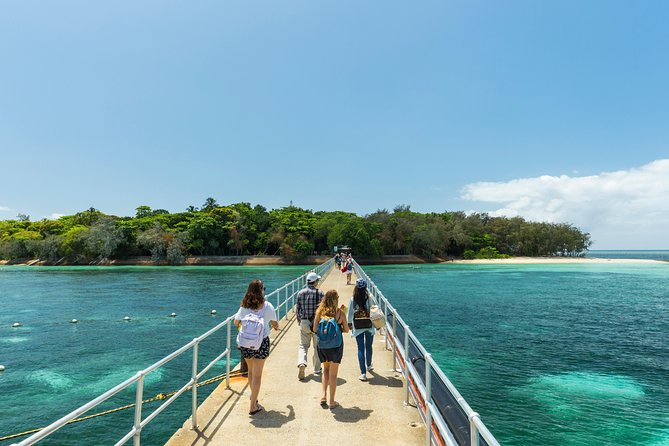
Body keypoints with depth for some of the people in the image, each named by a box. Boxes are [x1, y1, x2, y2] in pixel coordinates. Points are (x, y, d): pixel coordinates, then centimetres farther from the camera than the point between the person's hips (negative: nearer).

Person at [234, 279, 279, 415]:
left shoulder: (244, 306, -5)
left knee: (251, 371, 23)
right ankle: (253, 406, 10)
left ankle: (253, 396, 44)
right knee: (257, 374, 5)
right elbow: (275, 324, 1)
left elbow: (236, 322, 5)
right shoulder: (267, 306, -11)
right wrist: (276, 327, 25)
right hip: (261, 343, -3)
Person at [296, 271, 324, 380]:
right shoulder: (319, 292, -9)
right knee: (317, 346, 12)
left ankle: (302, 363, -12)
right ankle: (317, 369, 21)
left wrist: (299, 320, 19)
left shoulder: (301, 292, 0)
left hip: (304, 322, 2)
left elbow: (297, 309, 4)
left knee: (303, 345, 12)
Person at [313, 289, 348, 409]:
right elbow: (346, 330, -3)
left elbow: (315, 329, -3)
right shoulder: (340, 313, -11)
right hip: (336, 344, -2)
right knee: (333, 374, 10)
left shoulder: (319, 311, -5)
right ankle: (332, 402, 18)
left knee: (326, 370, 24)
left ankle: (323, 395, 15)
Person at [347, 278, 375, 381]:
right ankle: (368, 366, 40)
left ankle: (363, 373, 0)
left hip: (357, 327, 0)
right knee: (368, 347, 19)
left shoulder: (353, 299, -9)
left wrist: (349, 323, 15)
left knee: (361, 349, 4)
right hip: (369, 326, 0)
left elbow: (350, 313, -1)